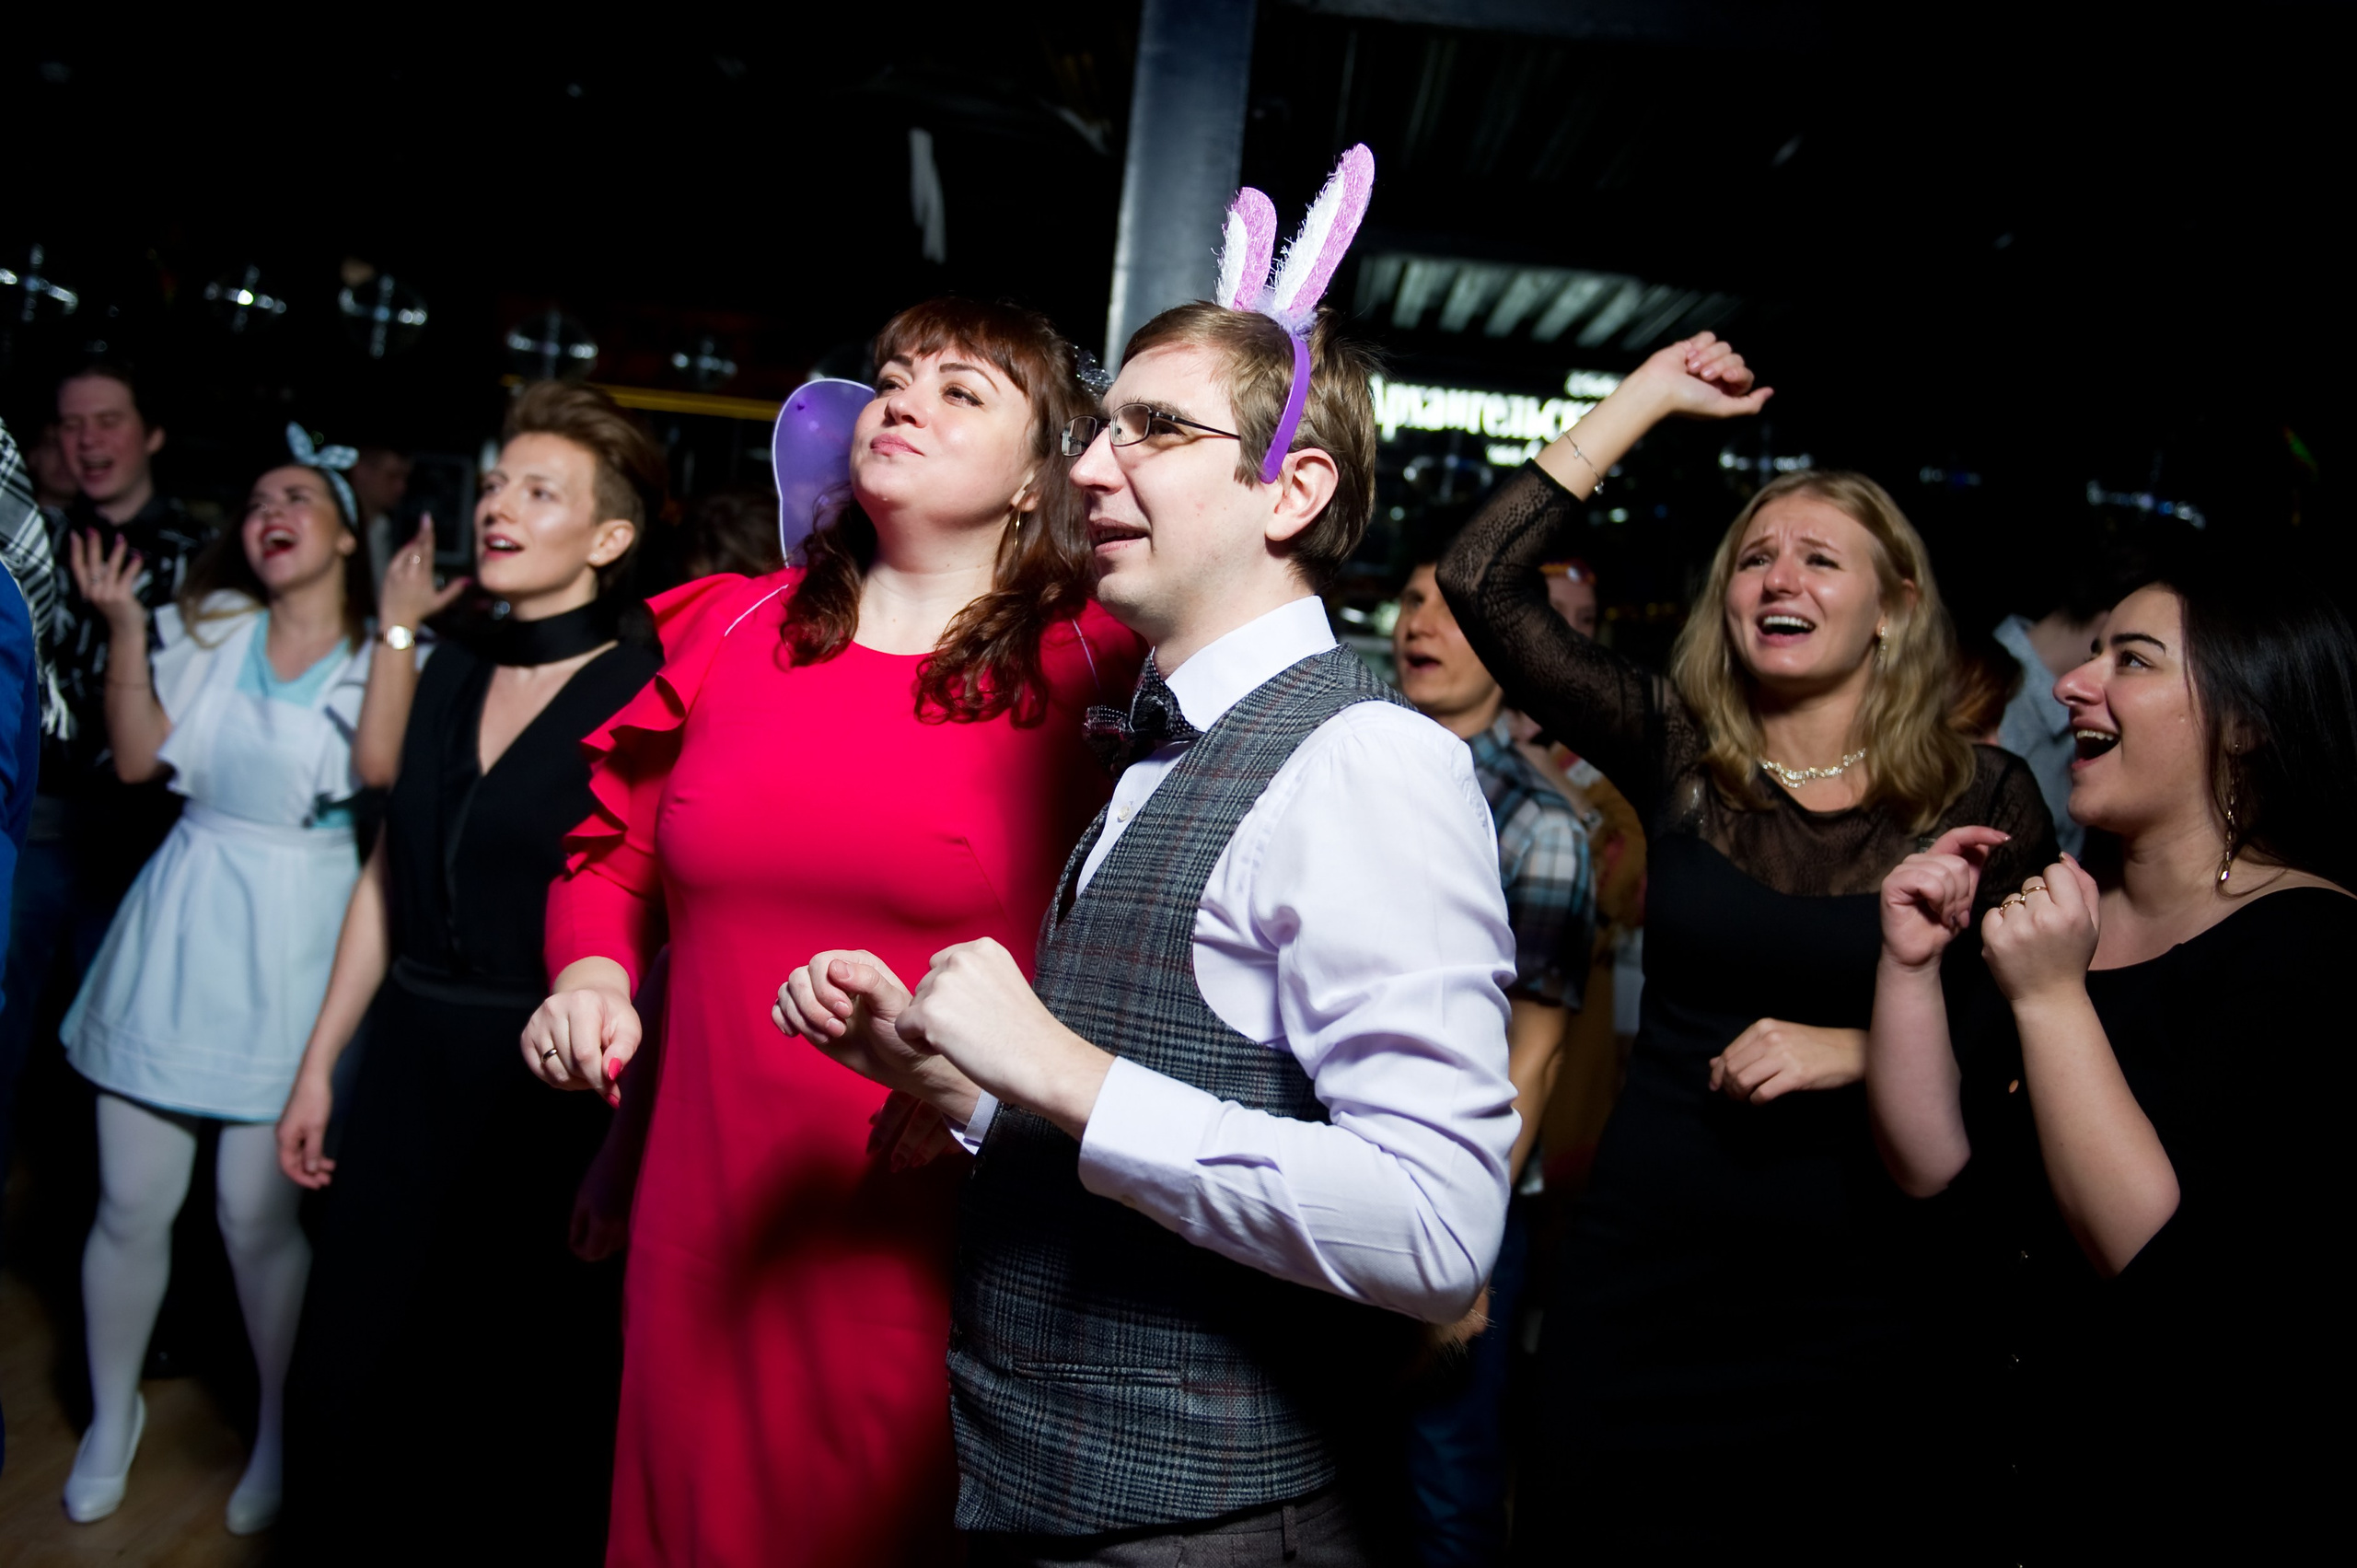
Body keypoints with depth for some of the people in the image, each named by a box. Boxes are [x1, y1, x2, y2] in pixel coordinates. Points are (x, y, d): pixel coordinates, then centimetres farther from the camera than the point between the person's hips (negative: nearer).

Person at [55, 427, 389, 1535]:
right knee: (131, 1205, 9)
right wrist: (123, 623, -6)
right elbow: (138, 757, 1)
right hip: (178, 932, 3)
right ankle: (113, 1415, 32)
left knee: (257, 1214, 1)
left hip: (292, 951, -3)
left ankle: (278, 1427, 24)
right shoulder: (211, 627, 8)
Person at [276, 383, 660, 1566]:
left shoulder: (648, 704, -12)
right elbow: (388, 878, 13)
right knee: (339, 1383, 15)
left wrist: (625, 1142, -16)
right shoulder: (452, 671, 7)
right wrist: (319, 1063, 13)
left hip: (548, 1084, -6)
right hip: (408, 1065, 6)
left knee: (538, 1402, 10)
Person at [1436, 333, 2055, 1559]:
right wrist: (1645, 398, -5)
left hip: (1857, 1289, -1)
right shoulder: (1676, 755, -2)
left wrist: (1860, 1049, -17)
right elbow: (1482, 582, -10)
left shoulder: (1983, 798, -3)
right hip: (1646, 1273, 1)